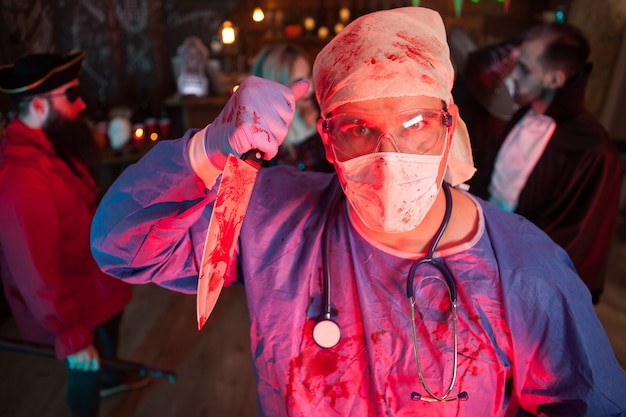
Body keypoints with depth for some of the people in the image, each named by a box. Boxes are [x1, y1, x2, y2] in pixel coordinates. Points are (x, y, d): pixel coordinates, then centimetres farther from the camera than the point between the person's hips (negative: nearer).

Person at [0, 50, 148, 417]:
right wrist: (72, 338, -24)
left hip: (93, 279, 10)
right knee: (86, 370, 16)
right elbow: (37, 274, -33)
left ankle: (112, 379, 64)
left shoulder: (46, 145, -5)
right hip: (72, 303, -10)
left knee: (111, 327, 34)